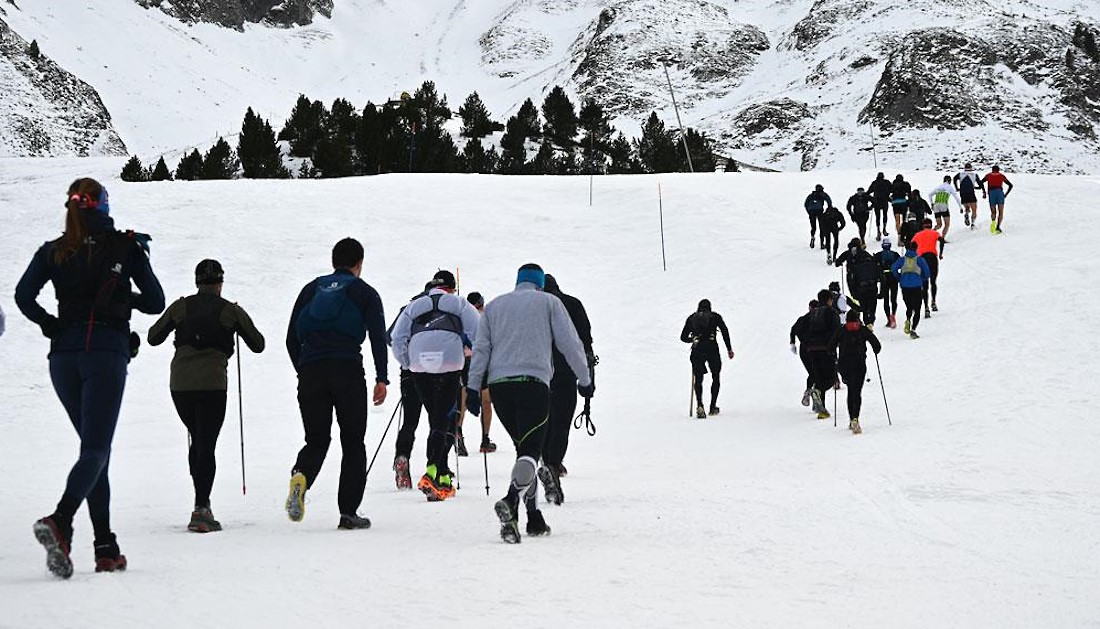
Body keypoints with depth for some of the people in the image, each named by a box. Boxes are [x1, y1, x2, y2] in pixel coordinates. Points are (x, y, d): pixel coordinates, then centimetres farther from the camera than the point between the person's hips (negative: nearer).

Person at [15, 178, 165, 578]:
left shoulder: (52, 252, 7)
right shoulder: (126, 247, 0)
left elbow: (24, 296, -5)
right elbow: (156, 302, 2)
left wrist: (51, 326, 7)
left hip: (63, 357, 4)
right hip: (107, 353, -4)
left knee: (95, 446, 15)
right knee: (95, 450, -8)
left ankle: (106, 548, 11)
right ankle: (60, 522, -36)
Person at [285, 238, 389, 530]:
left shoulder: (311, 289, 19)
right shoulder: (365, 292, 10)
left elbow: (292, 338, 15)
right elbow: (378, 336, -3)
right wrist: (382, 379, -4)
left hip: (310, 372, 3)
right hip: (348, 371, -3)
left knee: (316, 440, 10)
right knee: (353, 442, 8)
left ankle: (301, 476, -25)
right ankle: (349, 512, 3)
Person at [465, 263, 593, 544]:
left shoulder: (494, 306, 21)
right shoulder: (549, 302, 11)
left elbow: (480, 349, 12)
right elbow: (570, 344, 6)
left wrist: (473, 388, 9)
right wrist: (585, 380, 14)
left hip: (498, 384, 4)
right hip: (533, 382, -4)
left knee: (525, 447, 16)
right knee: (531, 450, -10)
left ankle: (535, 518, 12)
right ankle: (511, 502, -37)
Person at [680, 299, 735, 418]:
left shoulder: (692, 318, 17)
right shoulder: (715, 316, 13)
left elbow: (683, 337, 17)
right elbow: (725, 331, 1)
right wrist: (729, 349, 2)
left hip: (697, 349, 1)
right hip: (712, 348, -1)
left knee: (698, 379, 4)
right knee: (716, 377, 16)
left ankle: (699, 405, -18)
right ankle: (713, 406, 11)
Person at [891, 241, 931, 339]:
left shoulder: (902, 259, 7)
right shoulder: (919, 259, 3)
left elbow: (893, 269, -5)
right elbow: (927, 273, 0)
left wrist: (900, 279, 9)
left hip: (905, 287, 2)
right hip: (917, 286, -2)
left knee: (909, 307, 21)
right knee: (917, 310, 5)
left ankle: (908, 320, -9)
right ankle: (913, 329, -11)